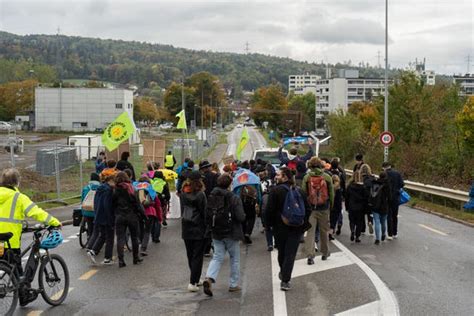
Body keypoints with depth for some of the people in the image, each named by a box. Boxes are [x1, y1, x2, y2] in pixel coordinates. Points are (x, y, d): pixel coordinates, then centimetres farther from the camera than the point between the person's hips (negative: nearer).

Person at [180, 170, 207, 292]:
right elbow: (204, 212, -12)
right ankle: (192, 282, -6)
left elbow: (182, 210, 9)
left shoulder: (183, 193, 2)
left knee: (190, 255, 16)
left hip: (186, 228, 5)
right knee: (198, 256, 0)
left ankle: (195, 279, 28)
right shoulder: (200, 194, -14)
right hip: (199, 228, -5)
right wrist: (207, 227, -4)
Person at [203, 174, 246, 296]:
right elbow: (241, 217, -19)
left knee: (217, 257, 10)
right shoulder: (234, 199, -14)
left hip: (216, 234, 3)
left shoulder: (211, 197, -3)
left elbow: (206, 215, -2)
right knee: (235, 259, 13)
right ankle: (233, 284, 19)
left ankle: (209, 278, -14)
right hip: (231, 233, -3)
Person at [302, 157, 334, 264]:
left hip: (310, 207, -1)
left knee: (310, 231, 0)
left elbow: (303, 193, -2)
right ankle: (325, 253, 26)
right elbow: (331, 193, 1)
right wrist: (331, 205, 15)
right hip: (324, 208, 1)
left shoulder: (306, 177, -5)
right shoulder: (327, 177, -4)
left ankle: (310, 255, -9)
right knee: (324, 231, 14)